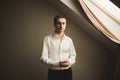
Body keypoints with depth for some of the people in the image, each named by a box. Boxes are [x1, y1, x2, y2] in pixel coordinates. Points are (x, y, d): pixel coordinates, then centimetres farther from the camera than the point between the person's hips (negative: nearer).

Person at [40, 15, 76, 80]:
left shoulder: (69, 40, 4)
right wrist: (57, 63, -21)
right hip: (53, 73, -3)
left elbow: (73, 56, 11)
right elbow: (44, 58, -8)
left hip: (67, 72, 3)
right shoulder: (47, 39, -6)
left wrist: (69, 62, -12)